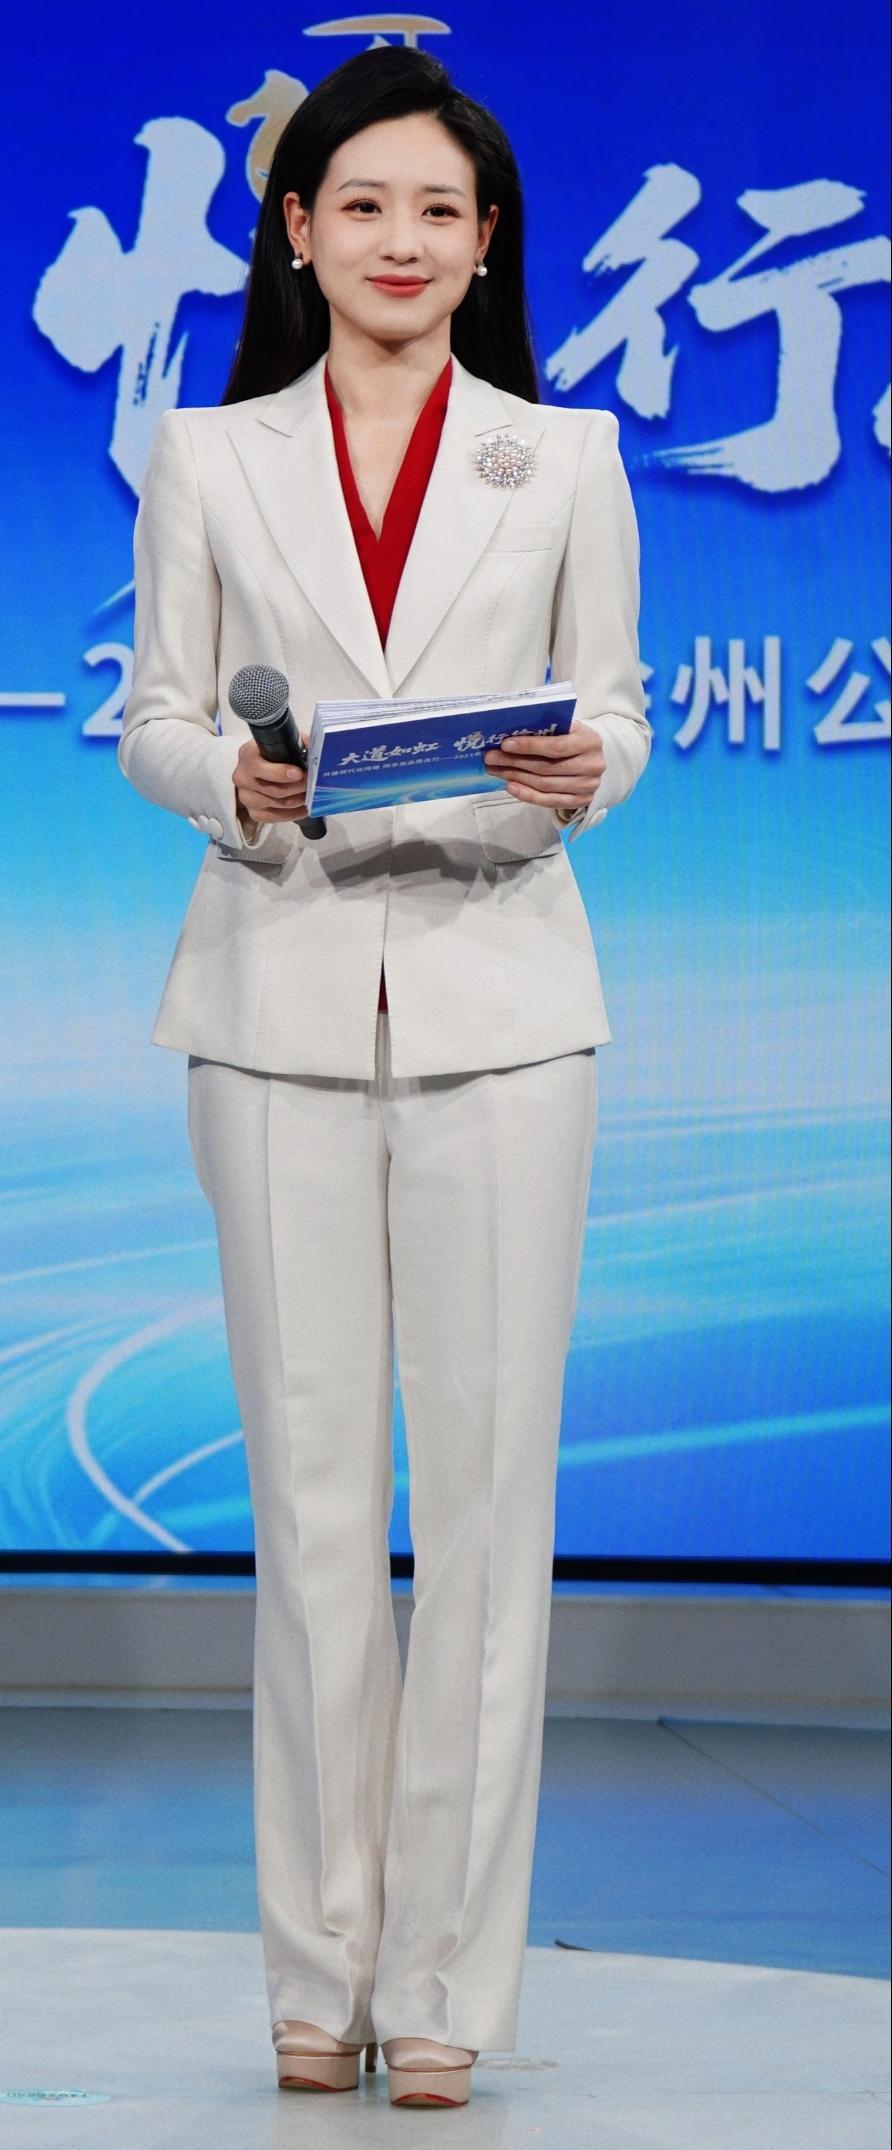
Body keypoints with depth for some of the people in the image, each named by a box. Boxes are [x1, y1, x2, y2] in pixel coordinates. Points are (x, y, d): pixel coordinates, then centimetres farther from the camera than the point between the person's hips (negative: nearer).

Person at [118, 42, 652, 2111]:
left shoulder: (566, 460, 8)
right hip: (282, 999, 0)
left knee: (489, 1477, -2)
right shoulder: (207, 458, 8)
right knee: (310, 1488, 3)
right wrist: (232, 781, -13)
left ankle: (447, 1967, 6)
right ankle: (319, 1962, 12)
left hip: (494, 1001, 0)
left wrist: (577, 774, -14)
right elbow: (151, 716, 8)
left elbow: (616, 708, 9)